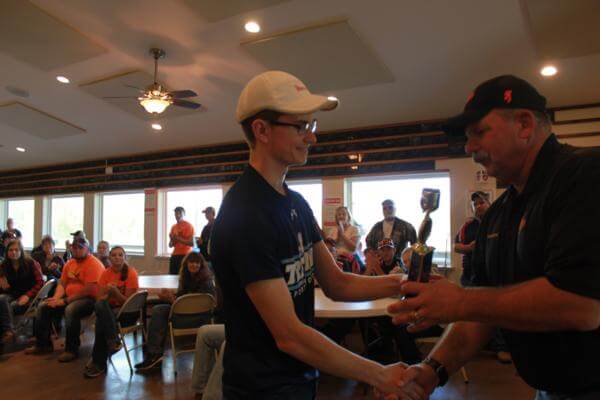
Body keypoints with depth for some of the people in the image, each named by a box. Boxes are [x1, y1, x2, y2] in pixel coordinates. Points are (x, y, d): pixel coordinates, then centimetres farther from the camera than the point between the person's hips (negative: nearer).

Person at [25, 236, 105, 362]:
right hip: (68, 298, 9)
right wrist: (56, 298, -8)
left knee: (70, 310, -35)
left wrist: (65, 301, -19)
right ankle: (43, 344, 16)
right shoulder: (70, 263, 13)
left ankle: (72, 350, -21)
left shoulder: (93, 264, -15)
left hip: (89, 300, -9)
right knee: (43, 307, 3)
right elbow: (62, 283, 13)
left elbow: (88, 290, -21)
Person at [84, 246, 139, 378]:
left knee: (102, 321, -29)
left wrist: (115, 290, -25)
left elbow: (127, 301, -11)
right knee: (99, 306, -30)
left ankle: (99, 363, -13)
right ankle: (113, 342, -24)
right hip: (109, 309, 4)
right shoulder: (106, 273, 1)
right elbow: (100, 298, -1)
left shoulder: (131, 273, -11)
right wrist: (109, 293, -21)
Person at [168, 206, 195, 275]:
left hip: (185, 255, -6)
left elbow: (191, 243, -12)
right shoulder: (173, 227, 15)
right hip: (174, 255, 6)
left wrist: (179, 239, -19)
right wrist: (172, 240, -2)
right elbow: (170, 245, 20)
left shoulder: (188, 225, -4)